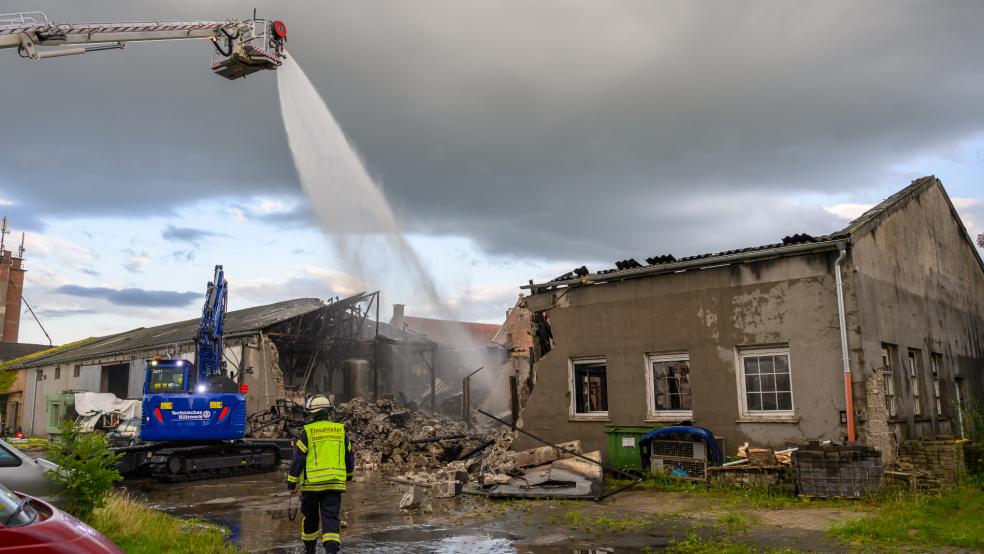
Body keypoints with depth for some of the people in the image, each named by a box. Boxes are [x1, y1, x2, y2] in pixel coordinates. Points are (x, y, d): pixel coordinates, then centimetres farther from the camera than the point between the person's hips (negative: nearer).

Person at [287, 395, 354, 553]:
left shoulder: (307, 432, -5)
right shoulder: (340, 430, 5)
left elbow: (298, 459, -7)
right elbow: (349, 456, 14)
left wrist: (291, 482, 1)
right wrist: (349, 474, 31)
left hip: (311, 483, -1)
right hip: (335, 483, 1)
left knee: (310, 518, 17)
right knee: (331, 518, 0)